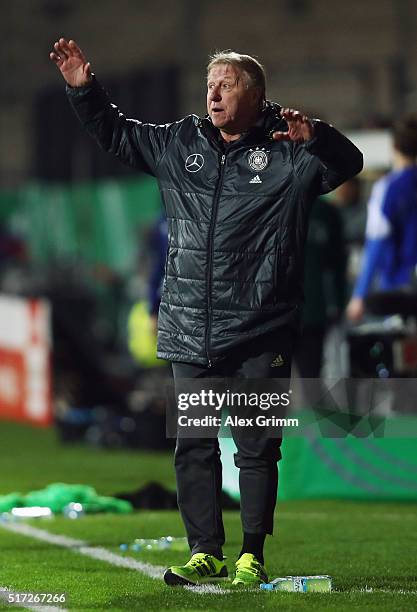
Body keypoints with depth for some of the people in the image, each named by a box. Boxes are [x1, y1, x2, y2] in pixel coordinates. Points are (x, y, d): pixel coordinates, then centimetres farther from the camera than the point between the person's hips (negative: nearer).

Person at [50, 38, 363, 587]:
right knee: (193, 445, 7)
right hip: (189, 331, 4)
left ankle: (252, 556, 10)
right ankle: (205, 552, 16)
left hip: (260, 335, -4)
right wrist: (84, 90, 9)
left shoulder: (286, 152, -2)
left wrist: (315, 136, -34)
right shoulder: (179, 144, 11)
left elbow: (348, 163, -15)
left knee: (257, 447, 2)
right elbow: (116, 134, 22)